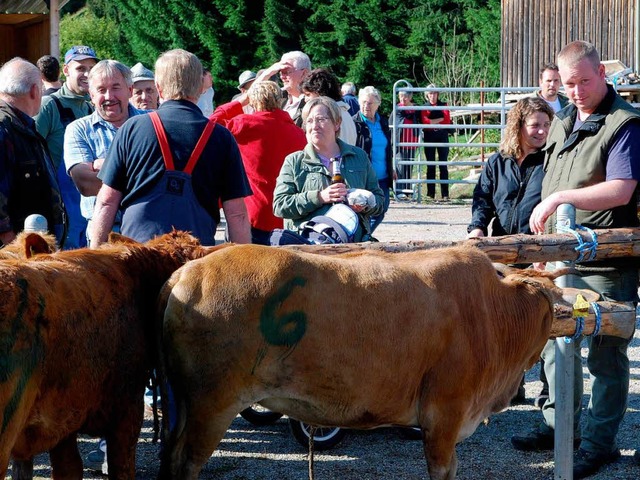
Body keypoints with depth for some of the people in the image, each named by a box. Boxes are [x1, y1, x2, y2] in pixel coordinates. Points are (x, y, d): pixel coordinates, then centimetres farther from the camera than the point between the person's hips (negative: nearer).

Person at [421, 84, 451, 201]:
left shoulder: (443, 105, 11)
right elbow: (424, 121, -7)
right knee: (430, 166, 0)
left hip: (442, 135, 0)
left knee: (443, 165, -3)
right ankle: (430, 193, 3)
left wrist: (432, 121, -7)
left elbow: (447, 120, -1)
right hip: (429, 136, 0)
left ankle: (445, 194, -5)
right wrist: (440, 119, -9)